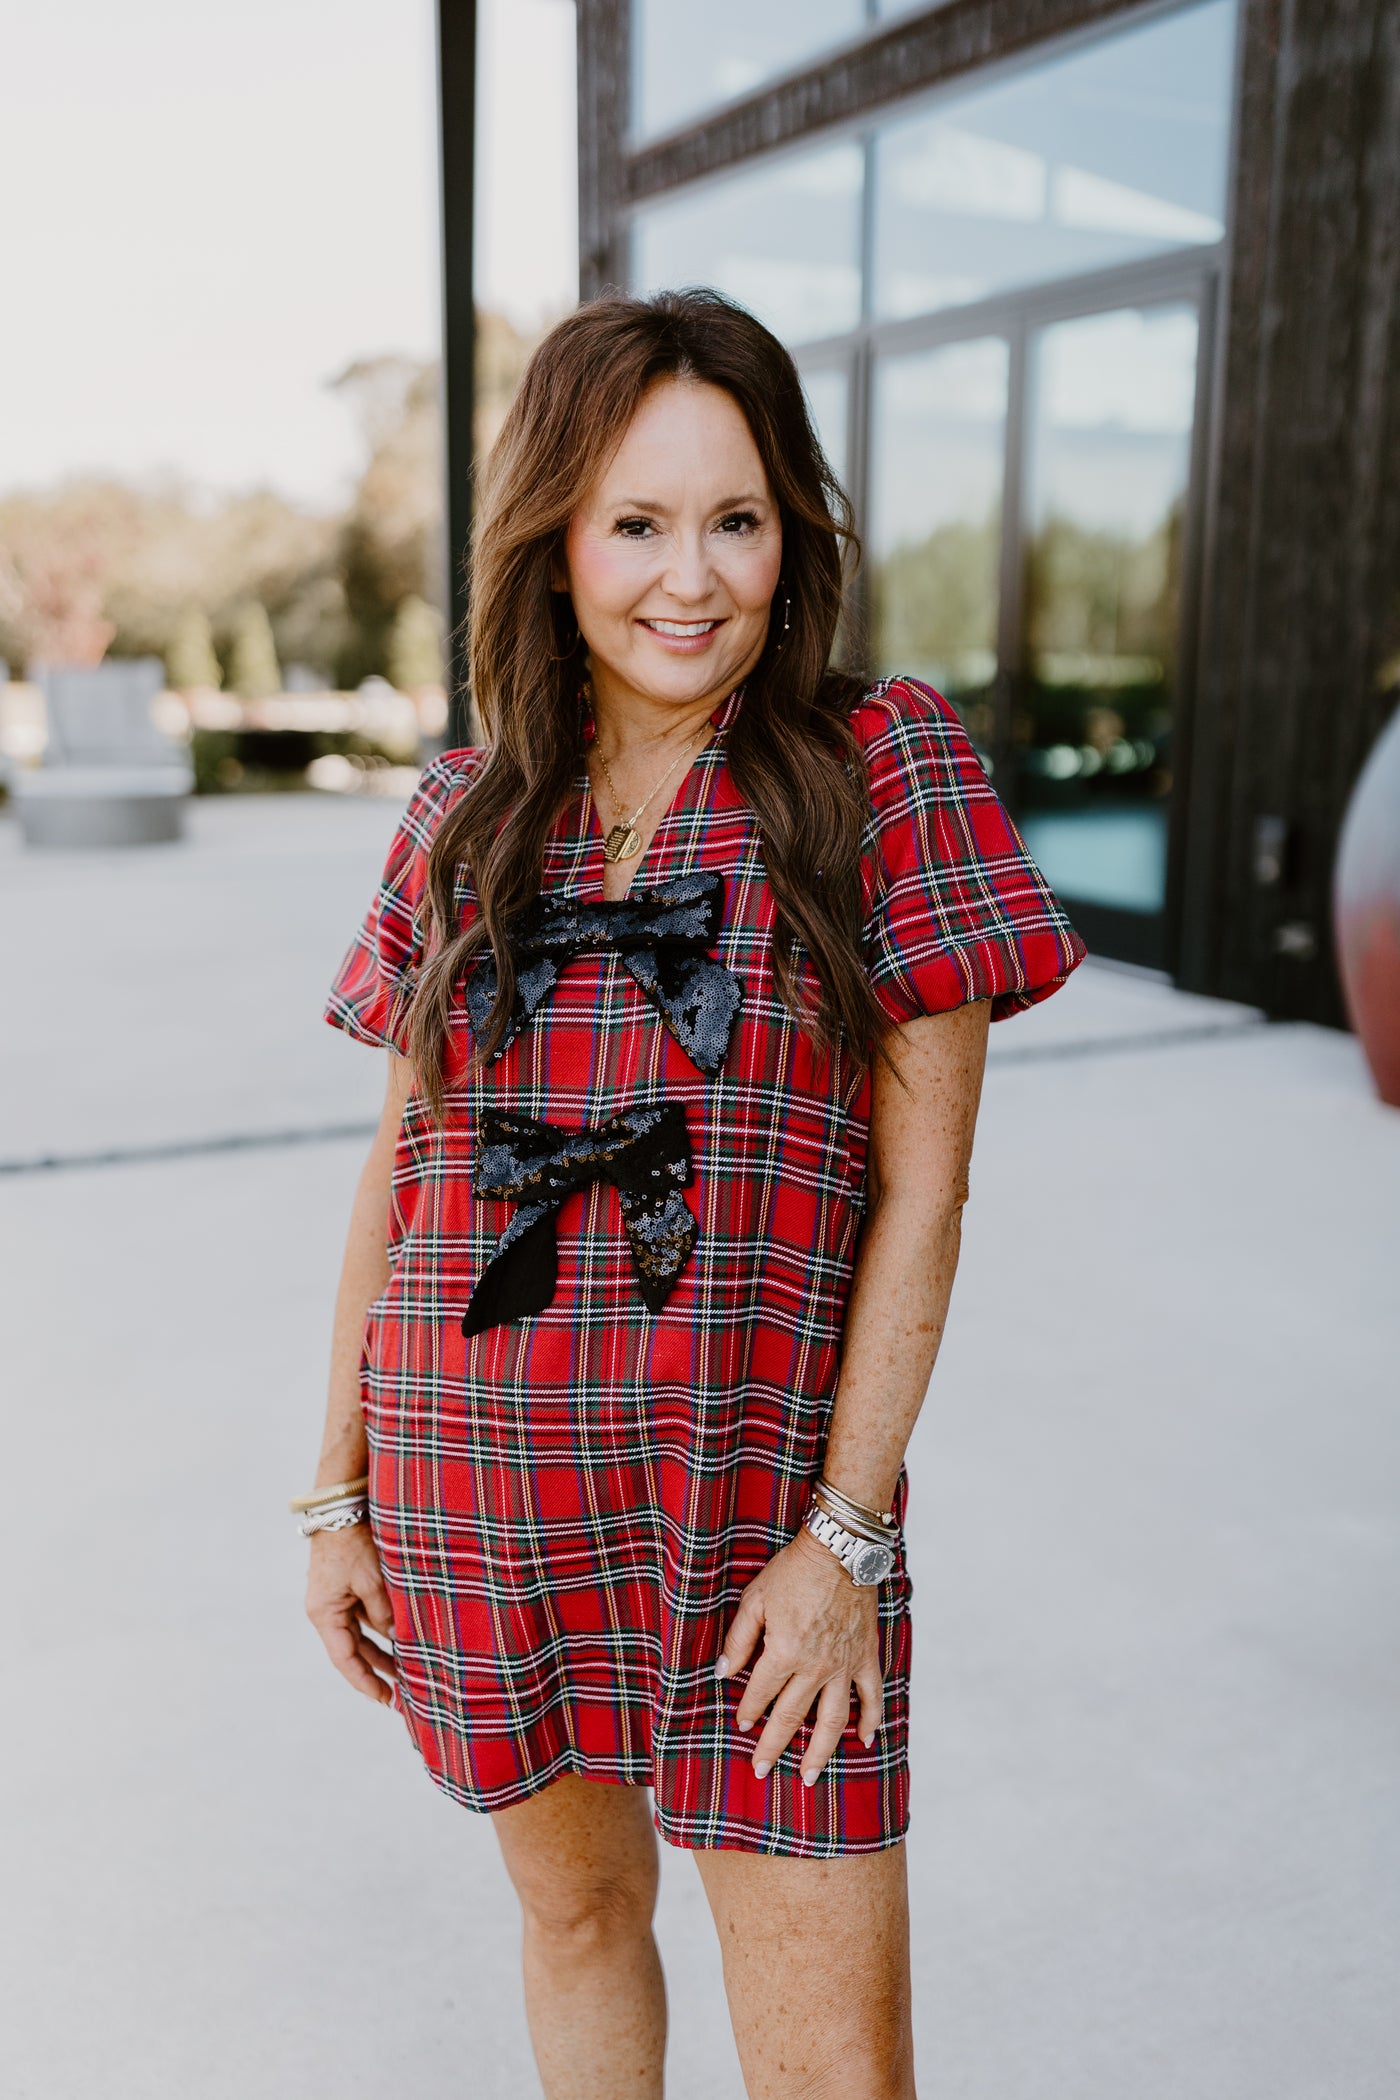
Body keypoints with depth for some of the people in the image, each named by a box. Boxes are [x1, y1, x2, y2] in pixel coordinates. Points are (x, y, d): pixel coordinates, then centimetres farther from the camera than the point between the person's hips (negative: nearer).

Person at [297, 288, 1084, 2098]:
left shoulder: (883, 767, -6)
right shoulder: (463, 816, 4)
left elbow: (923, 1182, -8)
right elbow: (401, 1162, 8)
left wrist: (847, 1533, -11)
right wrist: (339, 1493, 7)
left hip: (765, 1496, -2)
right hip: (470, 1489, 3)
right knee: (576, 1906, 21)